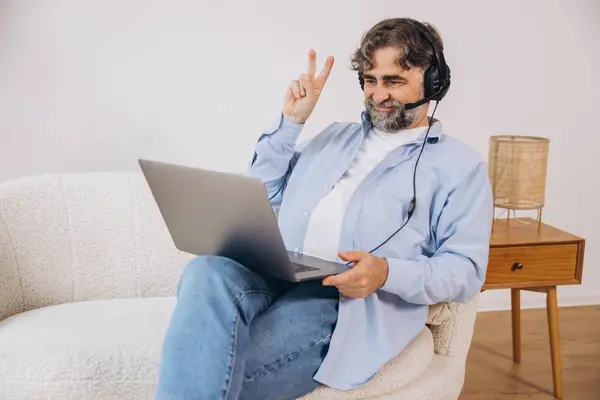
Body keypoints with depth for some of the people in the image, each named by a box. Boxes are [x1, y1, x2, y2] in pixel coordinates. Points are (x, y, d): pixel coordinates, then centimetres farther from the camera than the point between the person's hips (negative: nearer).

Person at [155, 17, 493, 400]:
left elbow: (466, 270, 0)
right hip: (275, 275, 6)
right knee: (208, 273, -33)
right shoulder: (336, 136, 28)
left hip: (348, 301, -5)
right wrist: (290, 121, 19)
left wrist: (388, 273, -19)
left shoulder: (460, 165, 10)